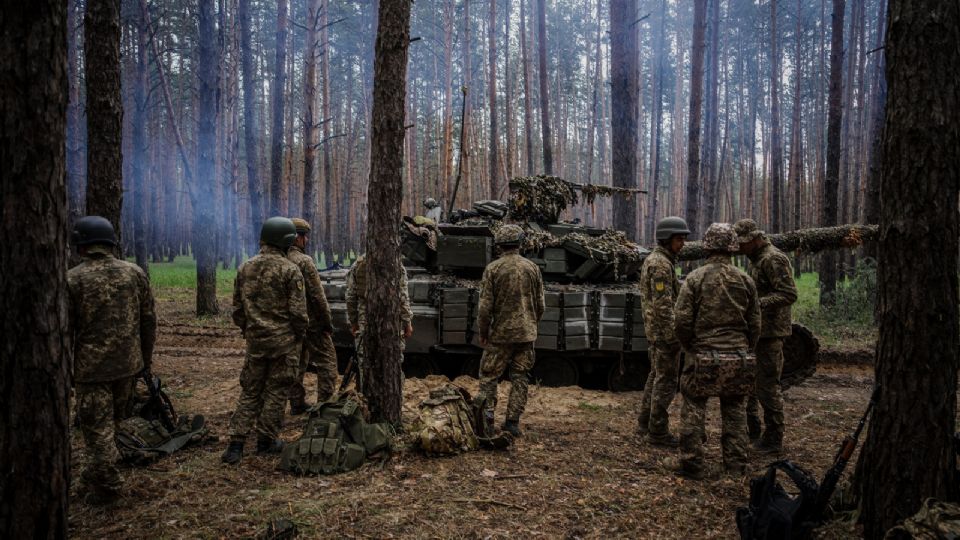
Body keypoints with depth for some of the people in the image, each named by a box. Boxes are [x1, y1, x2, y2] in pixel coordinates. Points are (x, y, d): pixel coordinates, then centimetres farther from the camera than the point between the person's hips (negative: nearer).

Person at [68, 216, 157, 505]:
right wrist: (146, 359, 15)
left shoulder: (72, 279, -10)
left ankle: (105, 486, 11)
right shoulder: (134, 272, 0)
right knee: (113, 421, 20)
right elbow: (149, 321, 4)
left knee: (97, 427, 6)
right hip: (128, 362, 4)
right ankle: (97, 476, 35)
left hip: (91, 367, -4)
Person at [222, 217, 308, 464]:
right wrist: (300, 335, 2)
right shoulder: (290, 270, -12)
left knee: (250, 391, 13)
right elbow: (298, 311, -13)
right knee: (276, 391, 8)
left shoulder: (245, 268, 5)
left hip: (255, 340, 5)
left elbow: (237, 308, 10)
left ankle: (236, 444, 8)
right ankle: (266, 440, 16)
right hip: (284, 341, -4)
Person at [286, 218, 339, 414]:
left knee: (296, 364, 16)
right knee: (326, 362, 2)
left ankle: (297, 405, 20)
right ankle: (325, 403, 1)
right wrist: (328, 322, -11)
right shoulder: (304, 261, -17)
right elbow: (317, 296, -18)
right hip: (312, 322, -7)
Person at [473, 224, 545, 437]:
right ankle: (513, 422, 12)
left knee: (489, 376, 7)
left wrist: (482, 333, 2)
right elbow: (540, 305, 7)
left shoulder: (493, 269, -8)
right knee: (520, 378, 10)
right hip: (526, 333, 3)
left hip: (501, 333, -3)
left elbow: (485, 307, -9)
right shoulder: (532, 268, 2)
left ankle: (486, 421, 1)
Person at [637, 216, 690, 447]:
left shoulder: (652, 259, 14)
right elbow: (663, 305, -24)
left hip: (654, 330, 10)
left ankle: (645, 422, 27)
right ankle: (658, 431, 3)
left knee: (656, 375, 19)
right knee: (666, 380, -3)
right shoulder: (661, 264, -18)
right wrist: (673, 337, -22)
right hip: (664, 330, -10)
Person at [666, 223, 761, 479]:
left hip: (702, 353, -3)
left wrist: (688, 346, 6)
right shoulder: (744, 280, 3)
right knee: (734, 409, 14)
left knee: (694, 407, 5)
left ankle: (691, 462, 8)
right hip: (737, 355, 3)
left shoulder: (695, 278, -7)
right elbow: (755, 323, 8)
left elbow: (681, 320, -10)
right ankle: (736, 463, 19)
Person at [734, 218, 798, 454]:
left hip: (770, 332, -10)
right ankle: (751, 430, 29)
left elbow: (789, 295, -23)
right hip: (755, 331, 10)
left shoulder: (774, 259, -15)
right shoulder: (756, 260, 16)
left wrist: (756, 304, -29)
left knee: (768, 386, -4)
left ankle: (774, 439, 7)